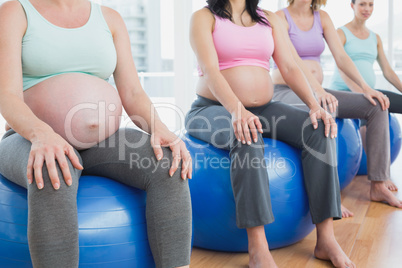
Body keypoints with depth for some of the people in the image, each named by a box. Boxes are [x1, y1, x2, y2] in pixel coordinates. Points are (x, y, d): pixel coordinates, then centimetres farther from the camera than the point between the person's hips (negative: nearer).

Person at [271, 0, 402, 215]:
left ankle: (378, 186, -9)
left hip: (316, 92, 7)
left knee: (377, 106, -9)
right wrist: (318, 90, -38)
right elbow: (293, 60, -23)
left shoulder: (322, 18, 11)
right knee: (324, 109, -40)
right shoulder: (280, 18, -7)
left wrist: (366, 88, -11)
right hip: (285, 92, -7)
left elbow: (341, 57, 3)